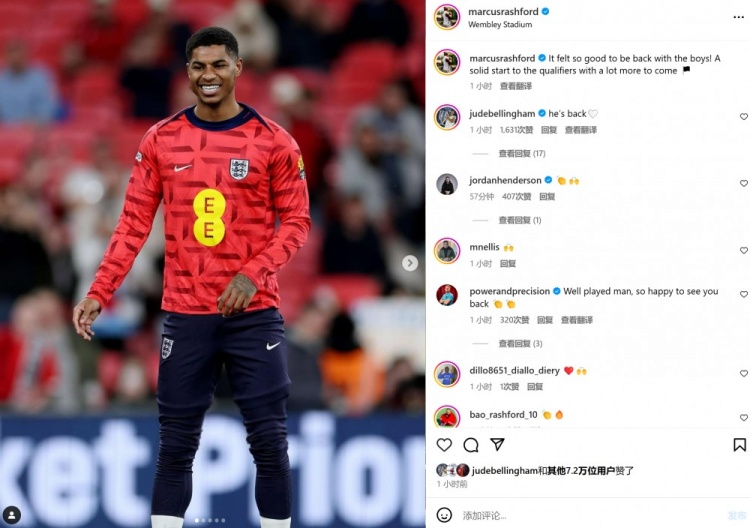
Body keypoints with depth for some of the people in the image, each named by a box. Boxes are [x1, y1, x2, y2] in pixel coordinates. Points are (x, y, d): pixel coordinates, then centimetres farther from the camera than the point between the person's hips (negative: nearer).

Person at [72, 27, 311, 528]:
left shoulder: (273, 142, -1)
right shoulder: (161, 140, 5)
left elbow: (297, 220, 1)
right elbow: (134, 223, 6)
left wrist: (254, 275, -14)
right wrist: (99, 293, -3)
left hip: (254, 312, -1)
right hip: (185, 314, 1)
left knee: (270, 440, -2)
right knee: (175, 445, 3)